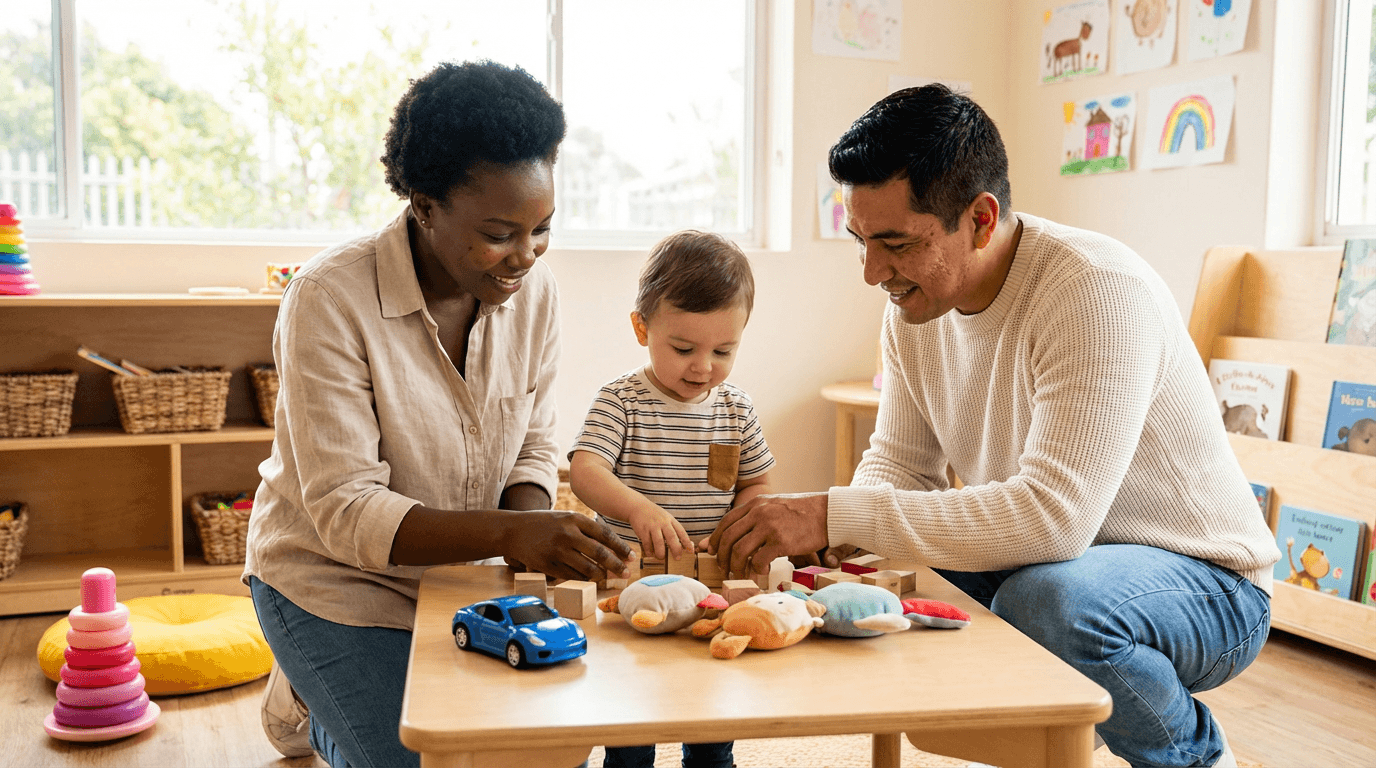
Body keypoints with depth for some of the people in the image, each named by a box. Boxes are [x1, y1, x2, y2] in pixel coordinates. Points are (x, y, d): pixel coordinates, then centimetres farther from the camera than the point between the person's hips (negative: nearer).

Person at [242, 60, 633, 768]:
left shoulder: (533, 290, -9)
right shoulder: (330, 299, -25)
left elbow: (533, 450, 0)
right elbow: (345, 512, -28)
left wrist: (531, 526, -23)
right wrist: (509, 533, -41)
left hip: (459, 570, 5)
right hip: (334, 579, -5)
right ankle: (313, 702, 20)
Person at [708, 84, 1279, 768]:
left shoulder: (1099, 293, -29)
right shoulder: (915, 304, -4)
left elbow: (1053, 515, -38)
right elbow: (900, 461, 4)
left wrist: (834, 515, -38)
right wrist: (833, 538, -19)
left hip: (1201, 580, -7)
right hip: (1048, 557, 7)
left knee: (1045, 601, -36)